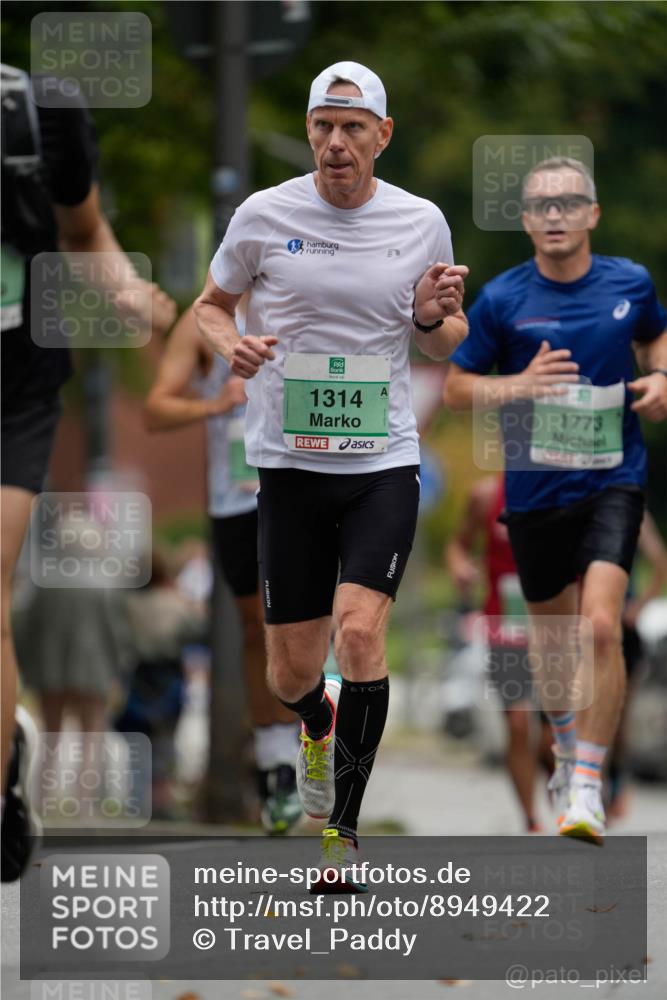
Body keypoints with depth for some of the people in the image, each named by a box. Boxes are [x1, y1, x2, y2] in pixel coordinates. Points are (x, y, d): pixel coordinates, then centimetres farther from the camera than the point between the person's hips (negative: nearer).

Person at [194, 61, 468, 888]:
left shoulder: (421, 222, 2)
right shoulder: (263, 215, -2)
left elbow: (443, 347, 15)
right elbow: (210, 305, 12)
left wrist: (437, 319, -9)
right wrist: (232, 344, -10)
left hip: (384, 463, 0)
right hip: (289, 463, 1)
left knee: (359, 628, -22)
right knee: (290, 676, 5)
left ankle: (343, 831, -9)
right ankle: (320, 726, 44)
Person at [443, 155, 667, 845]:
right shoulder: (502, 299, -6)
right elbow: (455, 387, 1)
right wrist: (520, 383, -17)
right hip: (535, 492, 1)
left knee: (601, 625, -19)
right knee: (552, 632, 15)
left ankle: (587, 788, -16)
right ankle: (567, 746, 44)